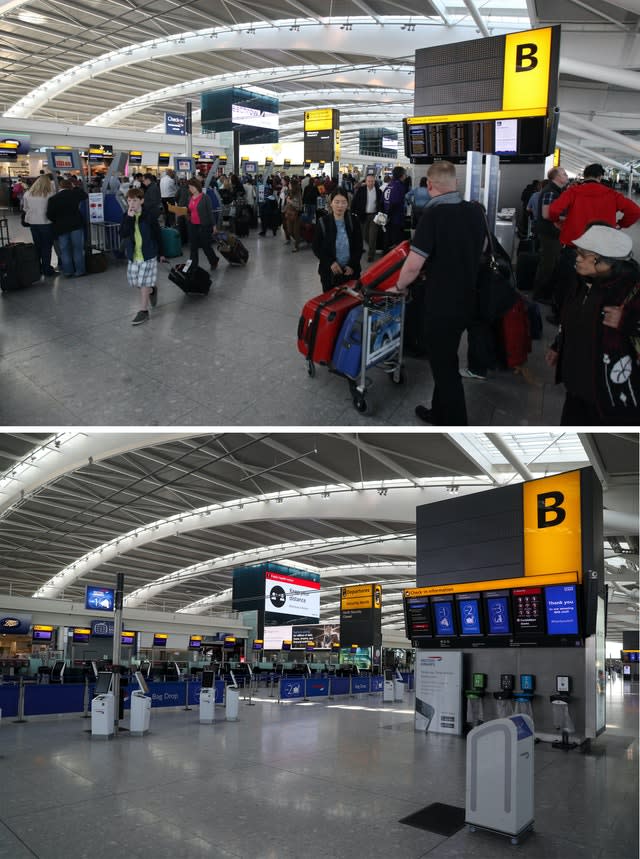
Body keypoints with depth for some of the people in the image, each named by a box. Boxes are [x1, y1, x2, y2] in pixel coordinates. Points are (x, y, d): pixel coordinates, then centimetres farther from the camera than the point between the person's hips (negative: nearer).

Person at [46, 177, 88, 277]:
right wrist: (75, 187, 21)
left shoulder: (52, 199, -6)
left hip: (60, 227, 0)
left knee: (64, 250, 9)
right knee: (77, 249, 8)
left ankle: (67, 271, 12)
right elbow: (84, 195, 14)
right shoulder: (74, 194, -6)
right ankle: (79, 271, 10)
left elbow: (49, 215, -7)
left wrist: (57, 221, 9)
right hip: (76, 225, 0)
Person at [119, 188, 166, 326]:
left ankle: (143, 311, 6)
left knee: (144, 283, -5)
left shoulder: (149, 216, -9)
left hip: (148, 254, -5)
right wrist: (129, 218, -22)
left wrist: (160, 253, 3)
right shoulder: (127, 217, 2)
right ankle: (152, 290, 39)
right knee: (134, 281, 10)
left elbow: (158, 235, -1)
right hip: (133, 254, 5)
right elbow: (123, 235, -13)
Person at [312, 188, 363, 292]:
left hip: (350, 271, 1)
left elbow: (359, 246, 3)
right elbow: (316, 247, -1)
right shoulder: (323, 223, -5)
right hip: (330, 272, -1)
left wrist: (352, 265, -9)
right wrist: (330, 262, -13)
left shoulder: (353, 222, -1)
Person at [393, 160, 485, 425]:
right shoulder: (475, 211, 0)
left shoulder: (434, 215, -21)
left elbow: (413, 265, -24)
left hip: (442, 304, -7)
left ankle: (456, 428, 13)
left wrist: (400, 286, -5)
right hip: (466, 299, 7)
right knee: (445, 360, 23)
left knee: (445, 368, 4)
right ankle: (439, 413, 39)